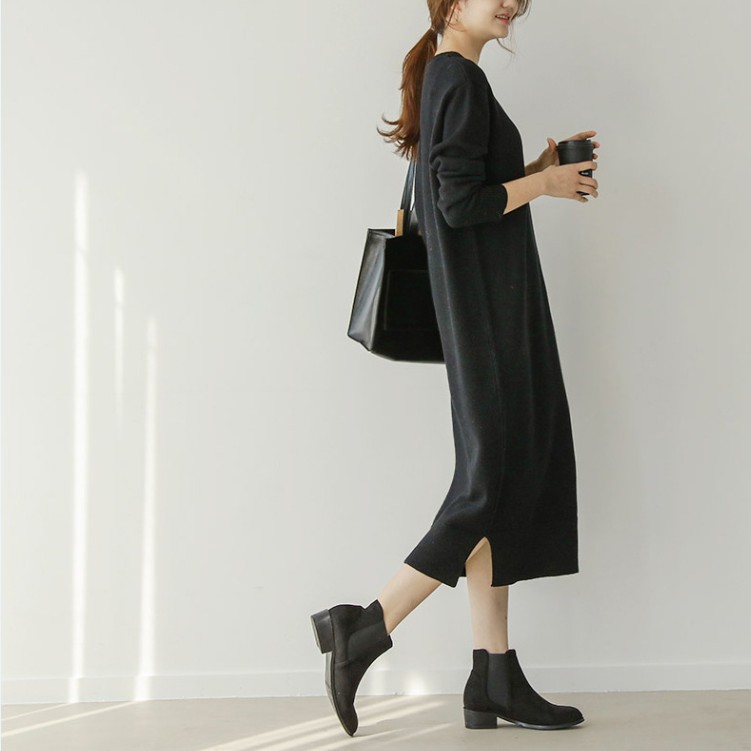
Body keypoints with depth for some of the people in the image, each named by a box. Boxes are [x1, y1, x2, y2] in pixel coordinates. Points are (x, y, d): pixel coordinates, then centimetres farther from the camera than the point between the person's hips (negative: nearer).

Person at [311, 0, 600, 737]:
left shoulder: (445, 78, 18)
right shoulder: (460, 79, -11)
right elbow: (461, 203, -21)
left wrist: (534, 172, 12)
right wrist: (543, 183, -7)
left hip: (486, 309, 10)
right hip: (488, 309, -10)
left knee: (498, 482, 7)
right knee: (497, 481, -6)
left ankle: (493, 681, 10)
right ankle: (364, 629, -2)